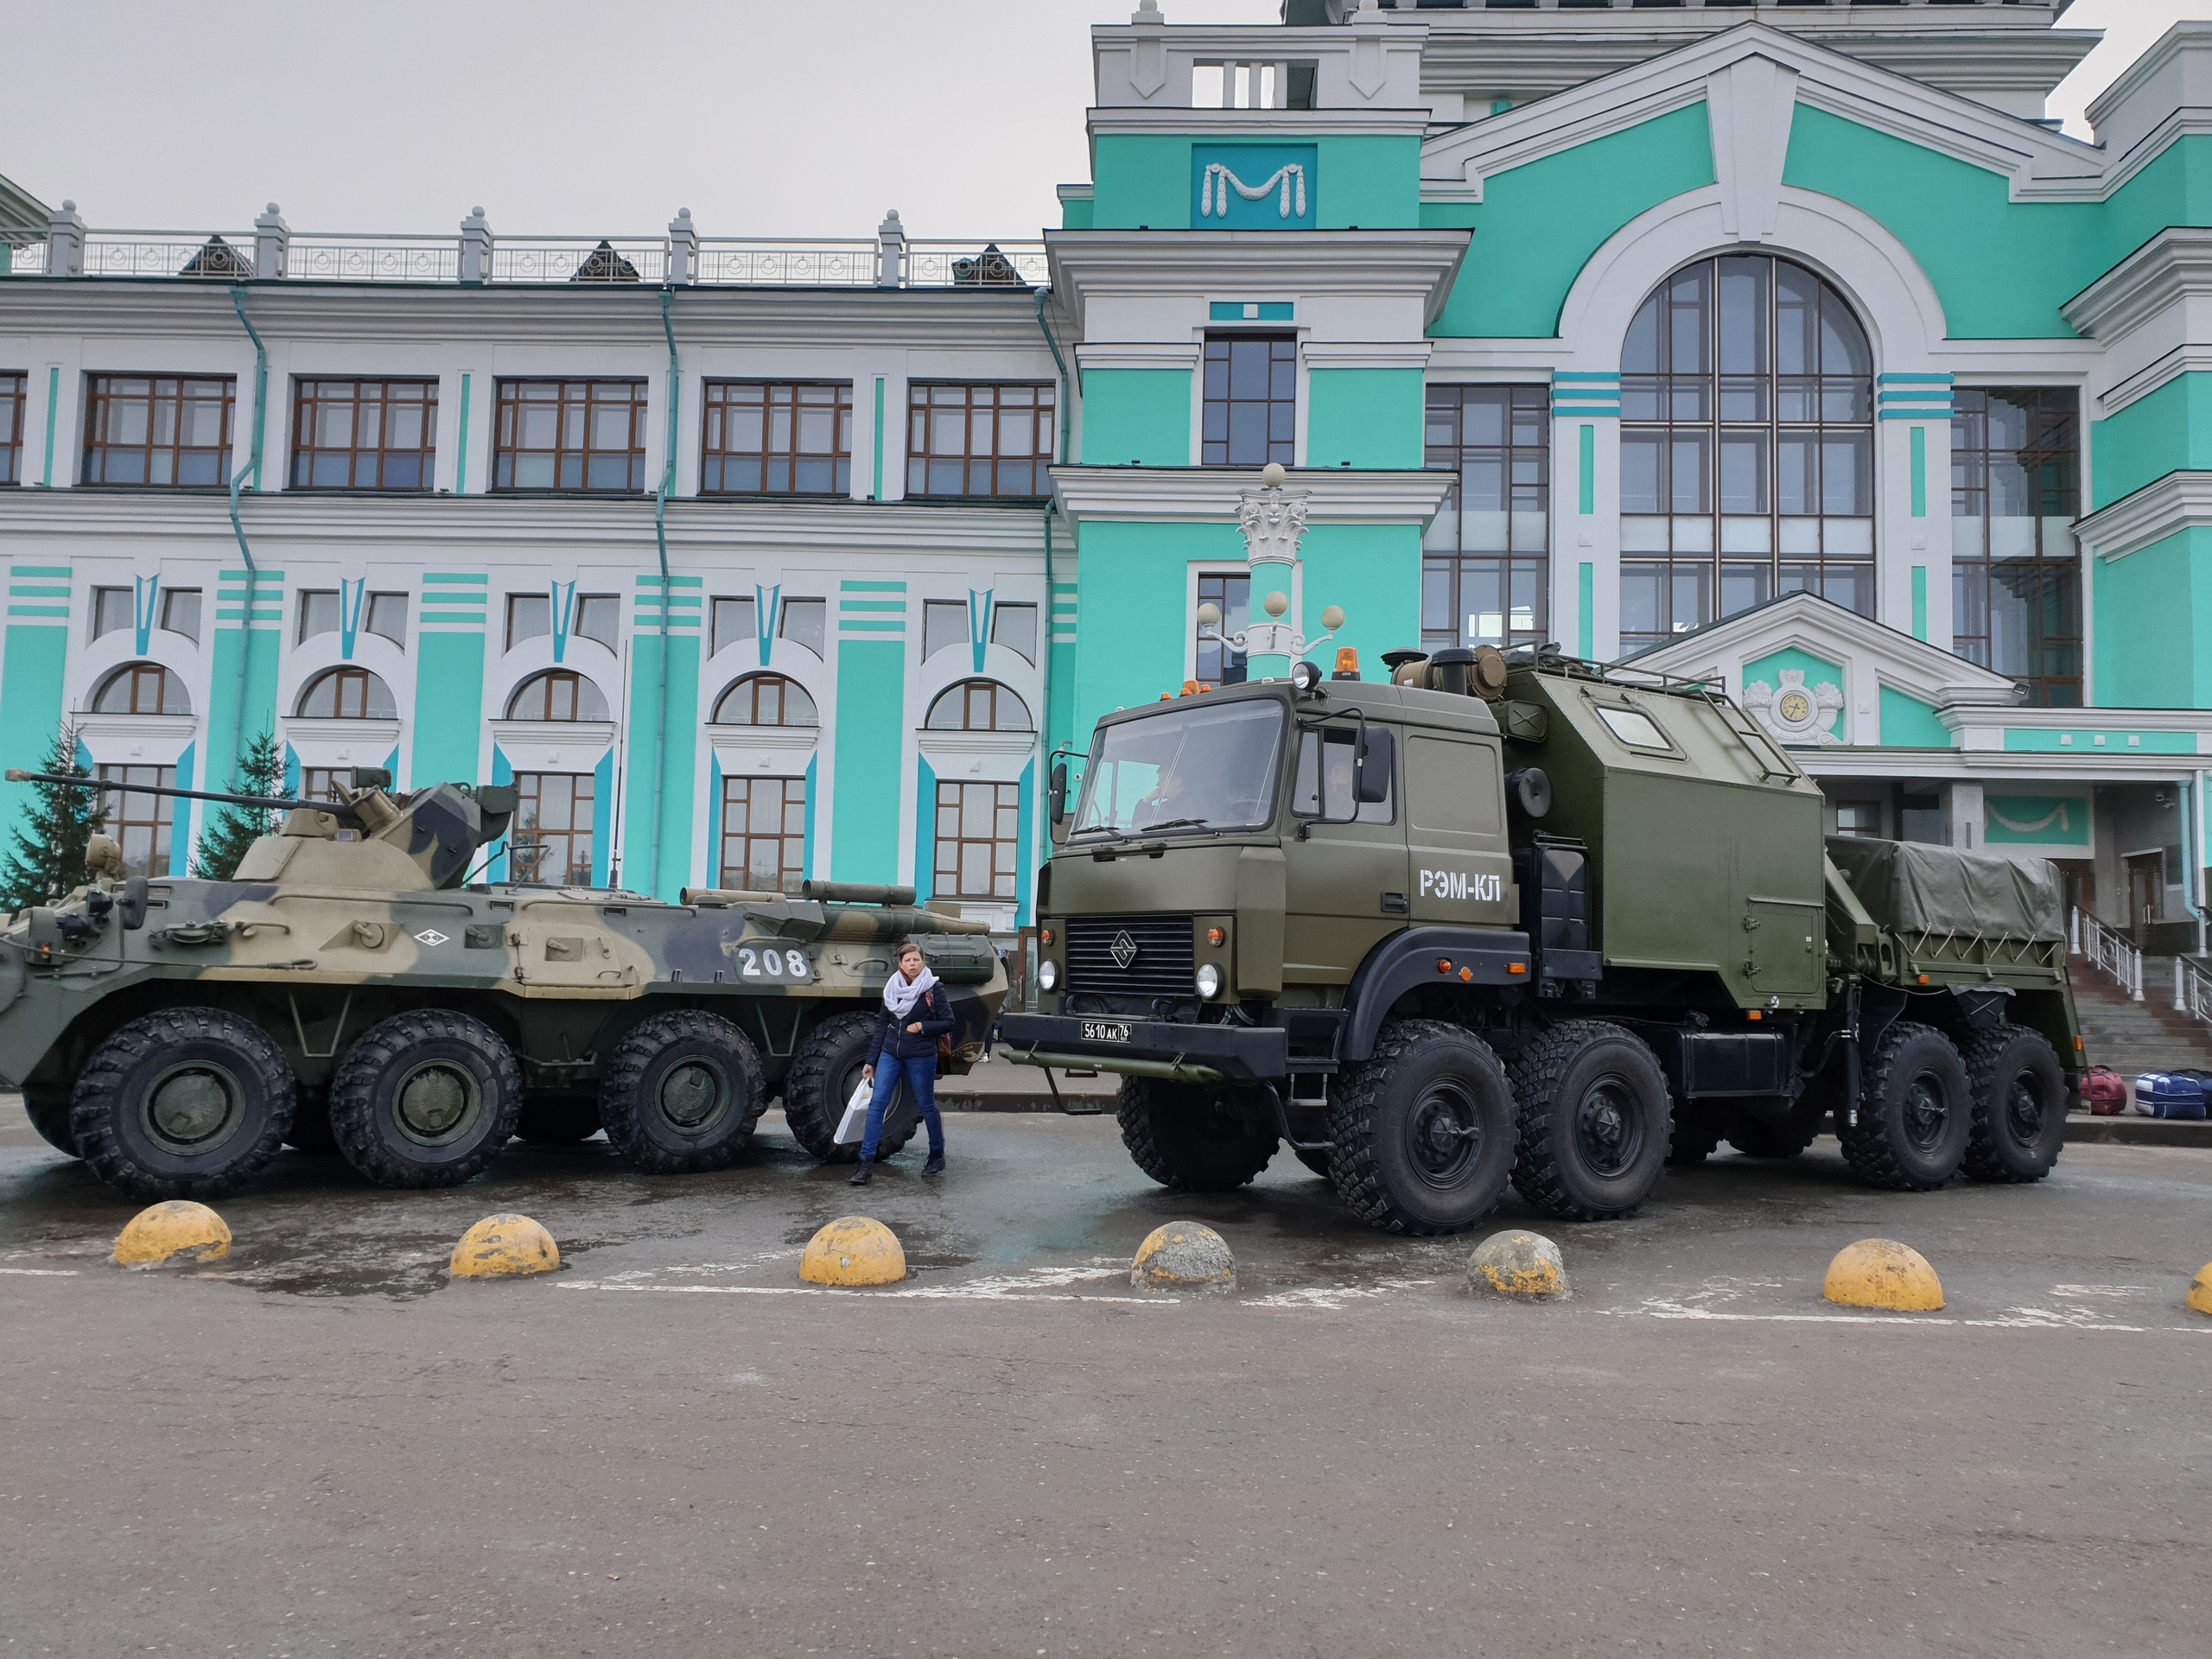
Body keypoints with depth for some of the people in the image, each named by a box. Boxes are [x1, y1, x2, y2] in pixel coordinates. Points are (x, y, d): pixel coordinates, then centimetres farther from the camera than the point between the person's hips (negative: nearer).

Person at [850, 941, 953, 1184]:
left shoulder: (933, 989, -7)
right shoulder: (892, 989, 5)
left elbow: (948, 1022, -5)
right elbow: (881, 1026, 9)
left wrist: (922, 1027, -18)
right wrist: (871, 1061, 9)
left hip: (921, 1057, -4)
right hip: (890, 1054, 4)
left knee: (926, 1105, 8)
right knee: (877, 1103, -7)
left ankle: (937, 1155, 29)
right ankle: (866, 1162, -7)